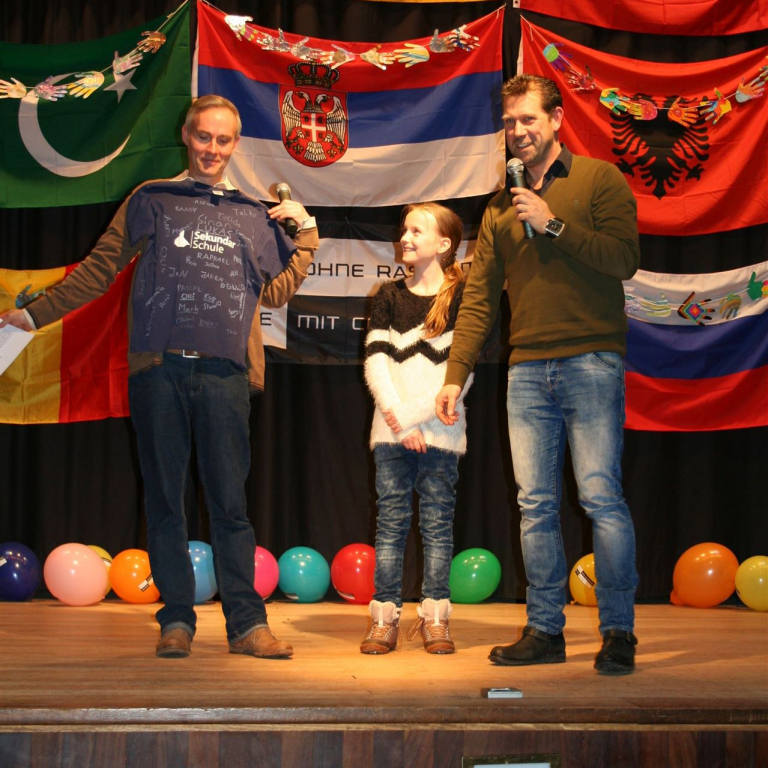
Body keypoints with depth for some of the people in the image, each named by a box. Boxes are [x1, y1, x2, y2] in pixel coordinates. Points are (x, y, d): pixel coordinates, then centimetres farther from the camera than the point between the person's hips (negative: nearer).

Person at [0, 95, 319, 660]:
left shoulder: (254, 216, 19)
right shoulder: (151, 201, 14)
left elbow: (276, 292, 21)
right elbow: (100, 269, 13)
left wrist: (307, 234, 15)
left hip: (225, 373, 1)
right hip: (159, 368, 0)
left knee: (231, 504, 0)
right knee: (165, 501, 3)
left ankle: (247, 624, 4)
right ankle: (177, 621, 12)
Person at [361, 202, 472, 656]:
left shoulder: (462, 296, 2)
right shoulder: (389, 298, 11)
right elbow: (375, 363, 3)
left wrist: (410, 415, -9)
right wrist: (397, 420, -9)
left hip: (439, 431, -2)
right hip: (392, 429, 2)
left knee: (437, 523, 1)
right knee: (391, 521, 2)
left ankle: (436, 618, 7)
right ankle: (385, 618, 5)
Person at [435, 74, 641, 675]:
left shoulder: (599, 180, 5)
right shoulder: (501, 208, 17)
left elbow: (624, 258, -9)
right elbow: (479, 297, 13)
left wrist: (554, 224, -12)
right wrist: (455, 375, 7)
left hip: (591, 361, -4)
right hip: (527, 371, 5)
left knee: (601, 497, -7)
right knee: (536, 505, 4)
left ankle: (619, 631, 2)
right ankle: (545, 630, 12)